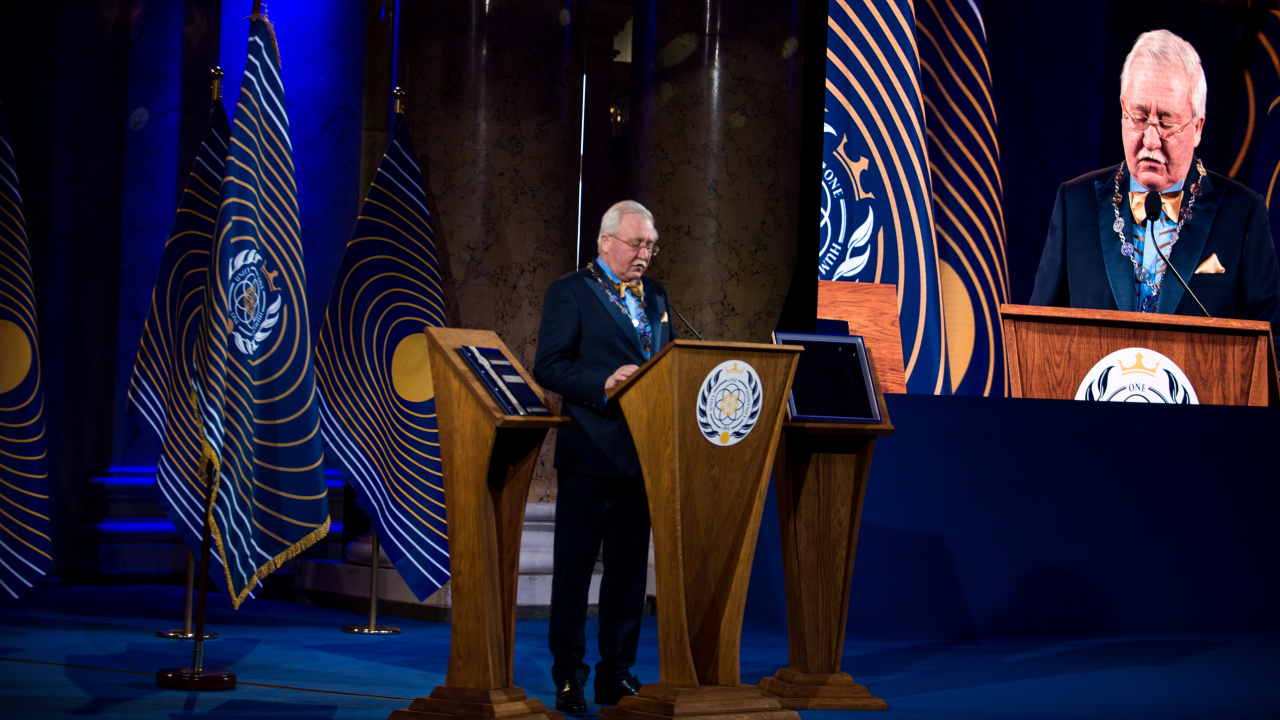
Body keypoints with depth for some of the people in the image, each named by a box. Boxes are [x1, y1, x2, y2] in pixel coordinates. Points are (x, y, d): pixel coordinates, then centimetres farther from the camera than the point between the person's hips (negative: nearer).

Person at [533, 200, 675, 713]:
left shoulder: (656, 296, 16)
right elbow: (549, 366, -11)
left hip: (643, 454, 6)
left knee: (629, 569, 10)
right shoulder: (569, 293, -3)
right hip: (590, 453, -6)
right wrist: (605, 383, -23)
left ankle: (617, 675, 18)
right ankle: (568, 678, 9)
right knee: (574, 568, 1)